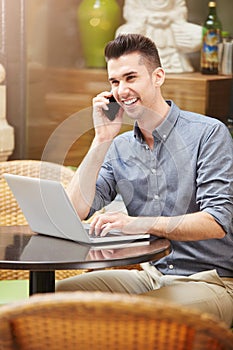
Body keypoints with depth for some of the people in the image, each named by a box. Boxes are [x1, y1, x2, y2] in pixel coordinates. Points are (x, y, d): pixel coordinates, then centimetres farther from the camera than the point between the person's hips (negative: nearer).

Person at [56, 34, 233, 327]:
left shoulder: (208, 133, -8)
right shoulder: (118, 149, 9)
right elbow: (72, 212, -2)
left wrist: (140, 224, -31)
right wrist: (102, 139, -6)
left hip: (209, 279, -5)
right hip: (150, 275, 6)